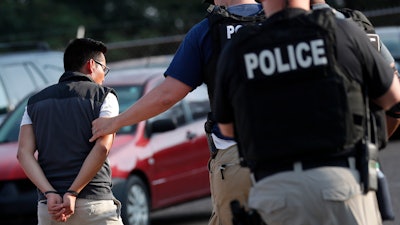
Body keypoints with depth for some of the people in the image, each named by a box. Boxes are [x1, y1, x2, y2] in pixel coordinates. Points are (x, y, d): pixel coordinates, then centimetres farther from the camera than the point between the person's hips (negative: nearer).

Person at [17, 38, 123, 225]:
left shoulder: (36, 102, 16)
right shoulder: (104, 97, 4)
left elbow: (24, 153, 2)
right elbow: (102, 148, -11)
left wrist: (50, 194, -8)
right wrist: (72, 194, -13)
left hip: (48, 209, 4)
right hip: (94, 203, -4)